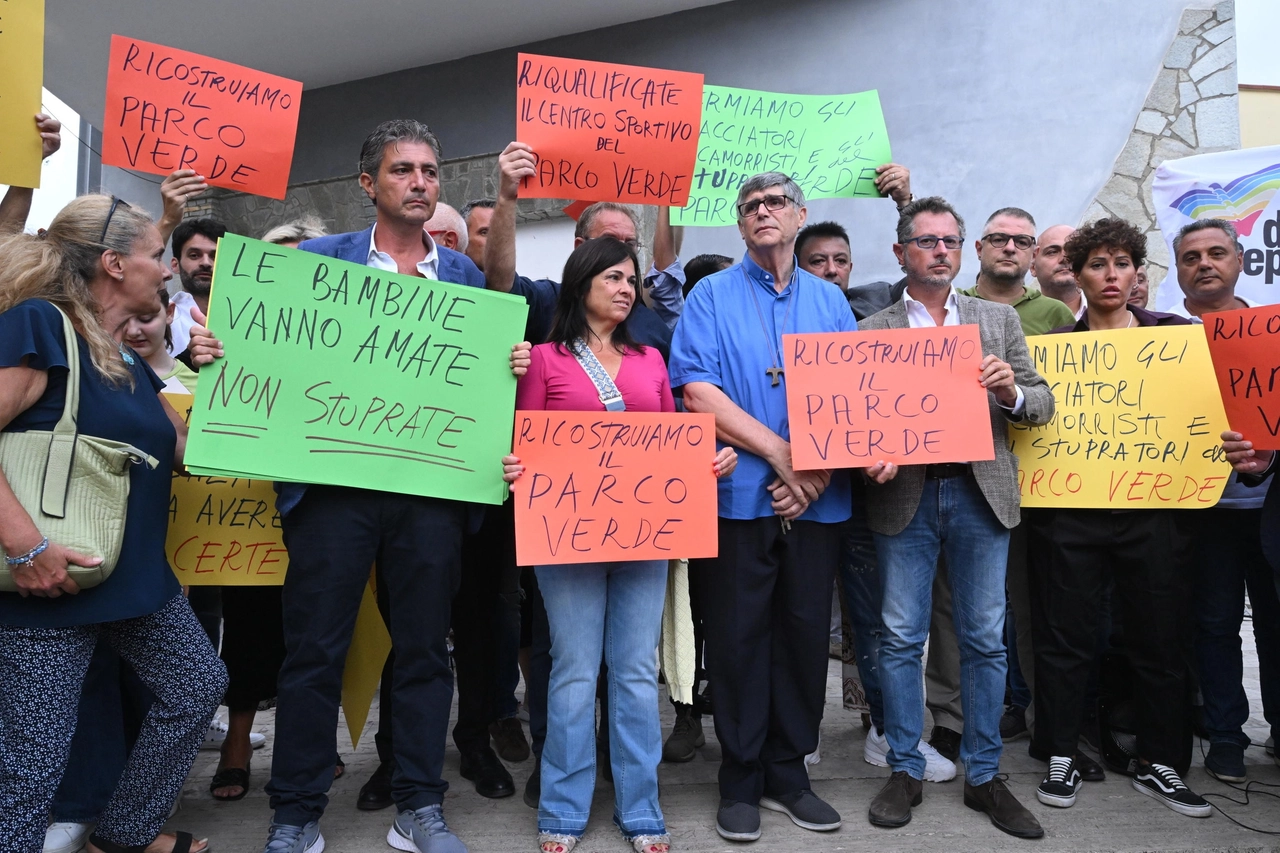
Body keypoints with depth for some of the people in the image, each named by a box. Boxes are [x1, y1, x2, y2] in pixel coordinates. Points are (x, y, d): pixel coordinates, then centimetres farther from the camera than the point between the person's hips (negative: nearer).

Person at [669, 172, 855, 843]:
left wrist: (820, 469, -9)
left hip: (815, 502, 3)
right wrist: (782, 453, -12)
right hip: (739, 497, -3)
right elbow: (698, 392, -9)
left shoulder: (830, 302, 13)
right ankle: (740, 781, 17)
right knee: (738, 636, 3)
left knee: (805, 633, 8)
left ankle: (788, 773, 24)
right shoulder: (711, 296, 4)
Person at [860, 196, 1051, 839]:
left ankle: (983, 776, 22)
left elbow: (1042, 405, 10)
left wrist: (1011, 391, -12)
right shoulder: (871, 330, 6)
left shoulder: (999, 319, 12)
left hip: (981, 492, 2)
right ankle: (905, 771, 19)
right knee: (901, 639, 4)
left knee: (985, 639, 7)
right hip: (905, 496, -1)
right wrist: (872, 460, -17)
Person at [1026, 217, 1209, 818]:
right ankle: (1062, 758, 19)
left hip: (1154, 510, 1)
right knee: (1065, 636, 5)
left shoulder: (1172, 334, 10)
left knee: (1160, 638, 8)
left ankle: (1158, 763, 25)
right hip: (1070, 510, -1)